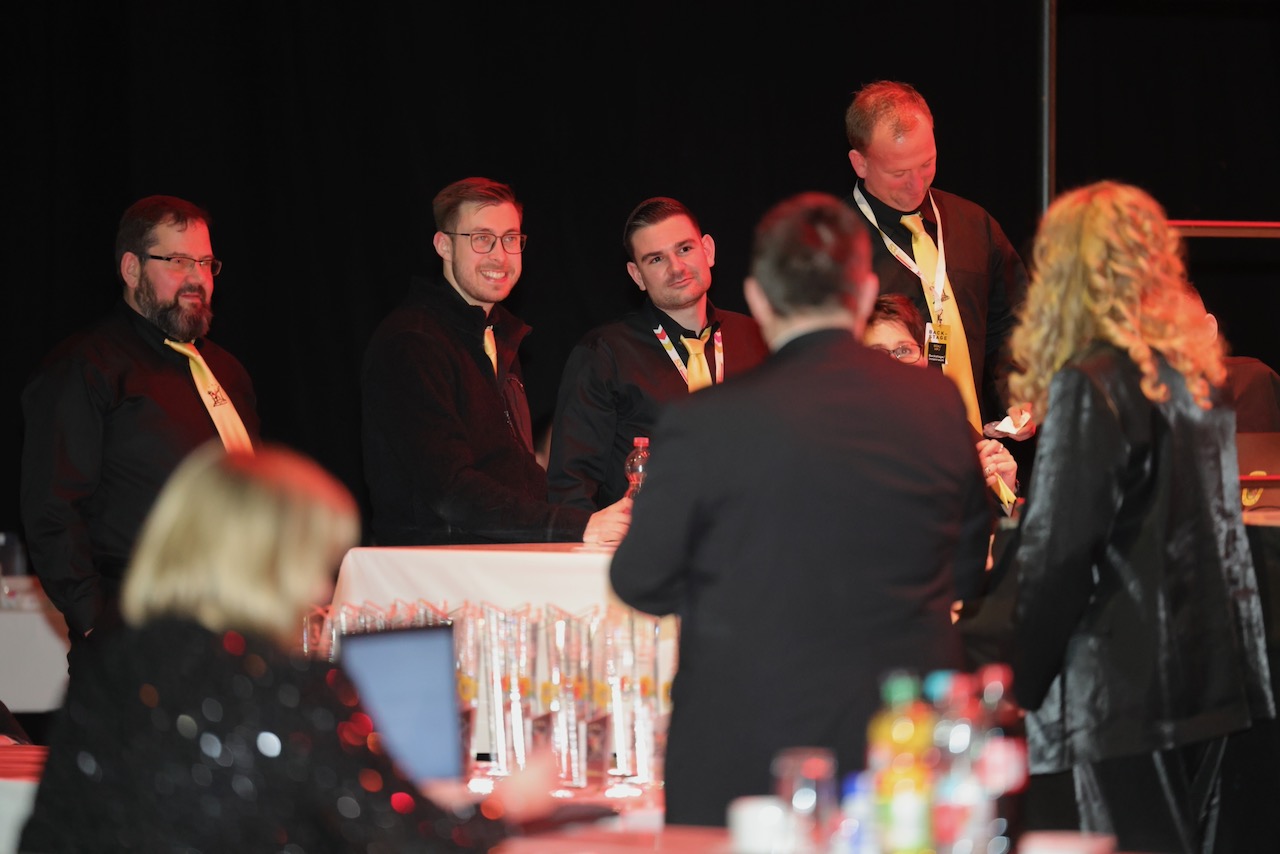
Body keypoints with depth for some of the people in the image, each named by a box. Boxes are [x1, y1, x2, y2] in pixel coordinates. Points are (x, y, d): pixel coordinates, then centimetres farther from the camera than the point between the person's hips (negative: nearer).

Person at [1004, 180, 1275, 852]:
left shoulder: (1091, 385, -13)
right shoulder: (1191, 375, 11)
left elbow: (1061, 556, -14)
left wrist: (1023, 683, -6)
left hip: (1124, 688, -8)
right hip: (1209, 672, 8)